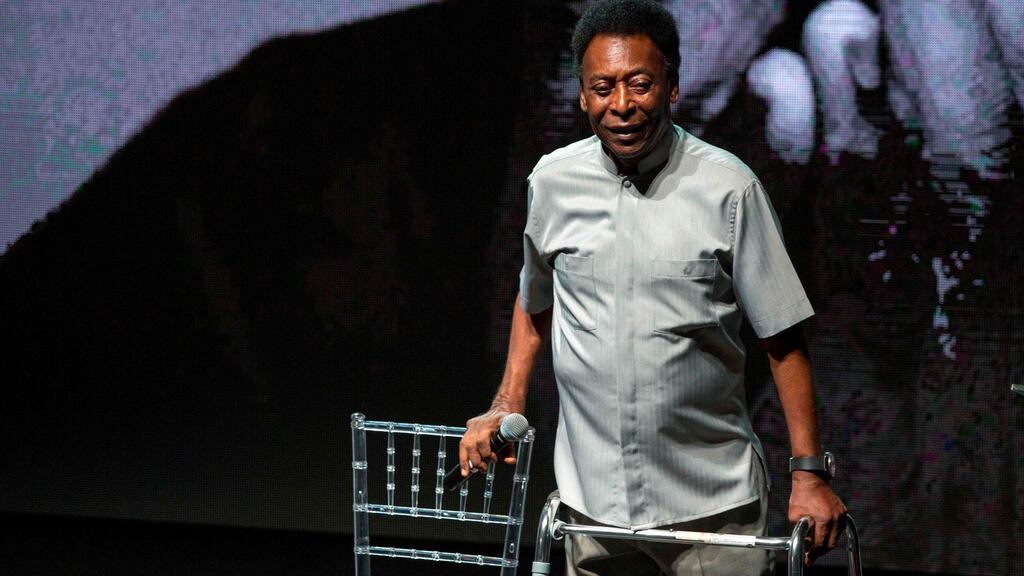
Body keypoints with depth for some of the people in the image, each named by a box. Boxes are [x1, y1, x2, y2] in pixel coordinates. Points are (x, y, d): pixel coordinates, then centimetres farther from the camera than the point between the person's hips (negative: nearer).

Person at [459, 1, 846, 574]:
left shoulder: (728, 187, -8)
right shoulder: (552, 181, 2)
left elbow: (782, 338, -4)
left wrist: (810, 472, -7)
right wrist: (507, 405, 11)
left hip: (713, 502, -3)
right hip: (591, 499, 3)